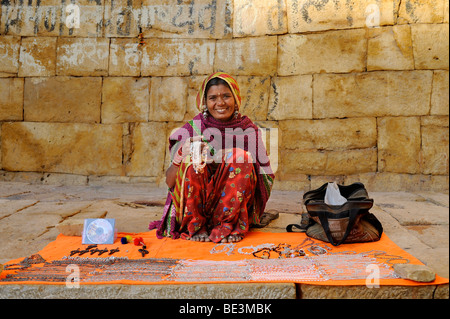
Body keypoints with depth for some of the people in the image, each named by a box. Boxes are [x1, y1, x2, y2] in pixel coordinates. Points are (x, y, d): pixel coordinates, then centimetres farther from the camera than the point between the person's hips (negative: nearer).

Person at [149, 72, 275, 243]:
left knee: (239, 156, -21)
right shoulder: (192, 129, -2)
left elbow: (266, 178, 4)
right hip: (193, 208, 0)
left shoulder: (249, 129, 2)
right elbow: (169, 181, -4)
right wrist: (181, 155, -24)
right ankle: (195, 227, -12)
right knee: (192, 160, -24)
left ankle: (227, 226, -15)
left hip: (232, 207, 1)